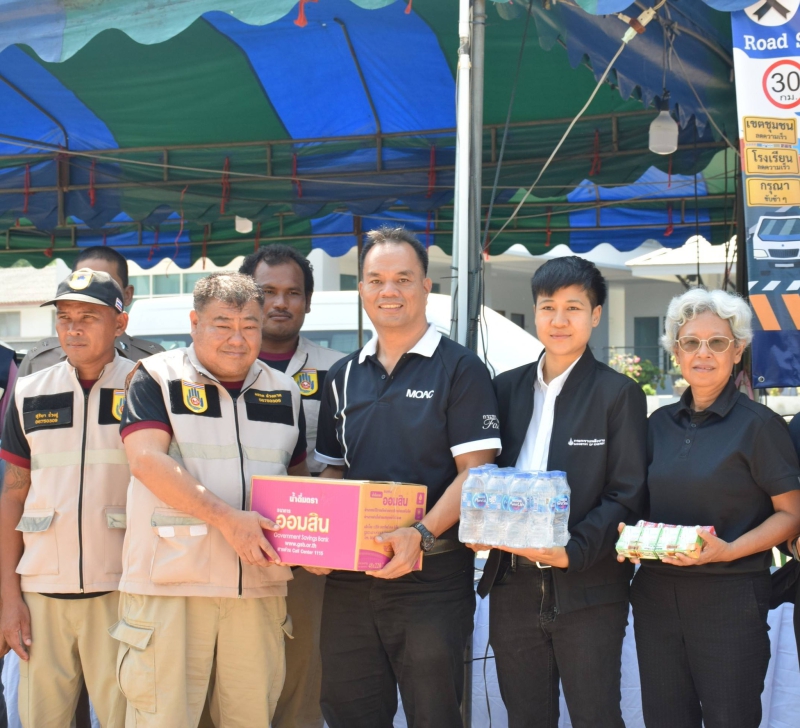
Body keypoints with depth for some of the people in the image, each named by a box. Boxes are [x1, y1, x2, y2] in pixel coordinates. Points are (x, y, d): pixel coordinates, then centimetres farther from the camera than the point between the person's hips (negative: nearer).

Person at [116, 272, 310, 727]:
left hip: (258, 588, 4)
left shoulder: (284, 393, 15)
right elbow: (147, 459, -13)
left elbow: (299, 479, 24)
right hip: (170, 586, -4)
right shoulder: (156, 378, 1)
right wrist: (227, 517, -22)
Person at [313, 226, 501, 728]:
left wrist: (422, 534, -25)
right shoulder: (344, 377, 14)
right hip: (350, 578, 5)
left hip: (432, 577, -5)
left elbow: (474, 471, -10)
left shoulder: (460, 368, -3)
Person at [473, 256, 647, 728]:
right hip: (513, 588, 4)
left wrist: (575, 551, -20)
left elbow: (627, 495, -6)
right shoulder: (506, 389, 12)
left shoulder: (619, 394, -1)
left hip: (588, 590, -4)